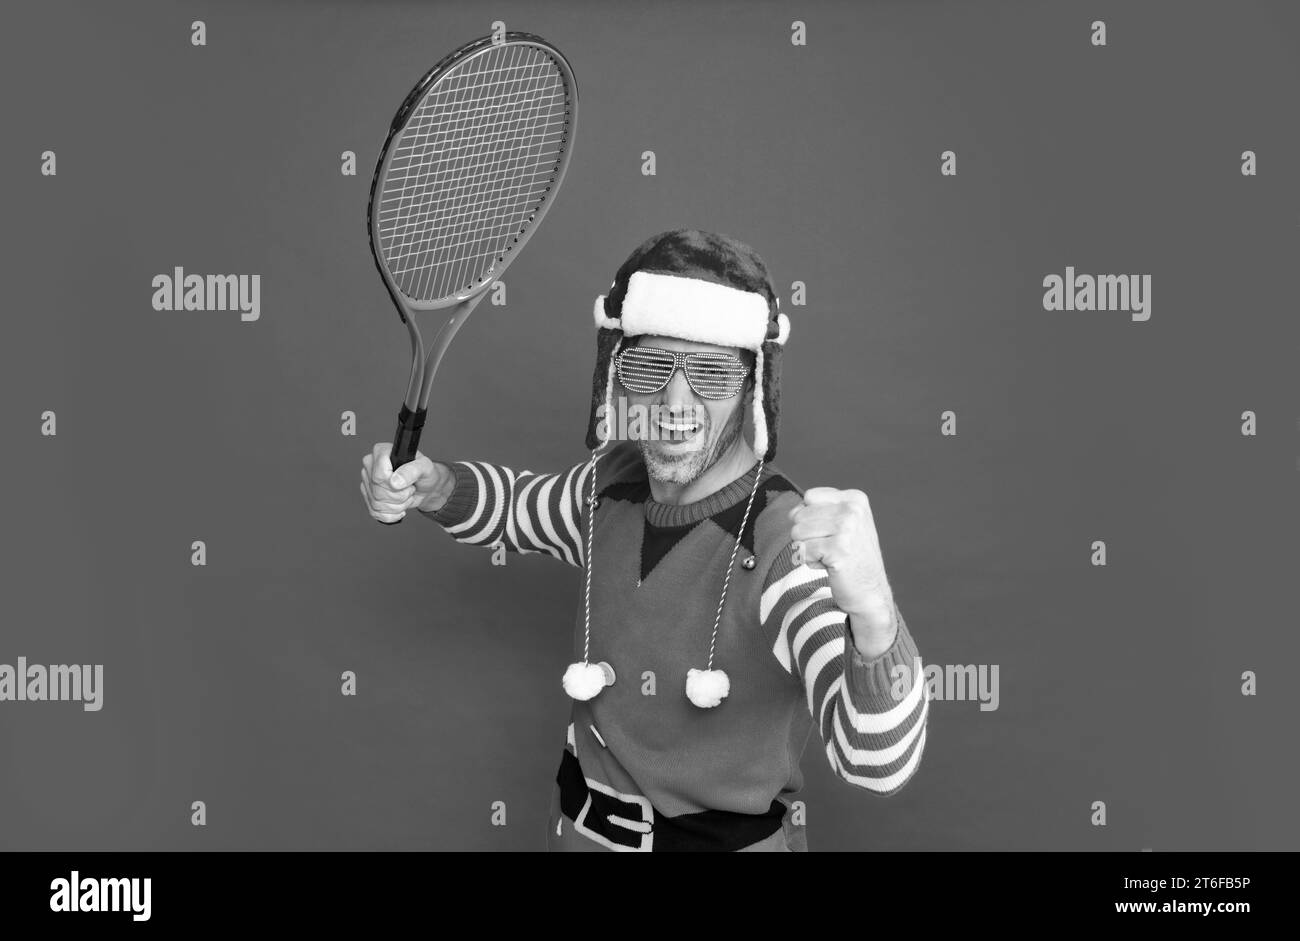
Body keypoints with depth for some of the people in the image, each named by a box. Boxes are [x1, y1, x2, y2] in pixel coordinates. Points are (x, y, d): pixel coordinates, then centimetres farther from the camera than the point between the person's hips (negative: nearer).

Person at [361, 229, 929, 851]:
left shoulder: (794, 547, -28)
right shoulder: (611, 484, -9)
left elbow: (877, 764, -38)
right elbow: (512, 504, 12)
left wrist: (873, 617, -58)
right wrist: (432, 486, -8)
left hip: (727, 838, -5)